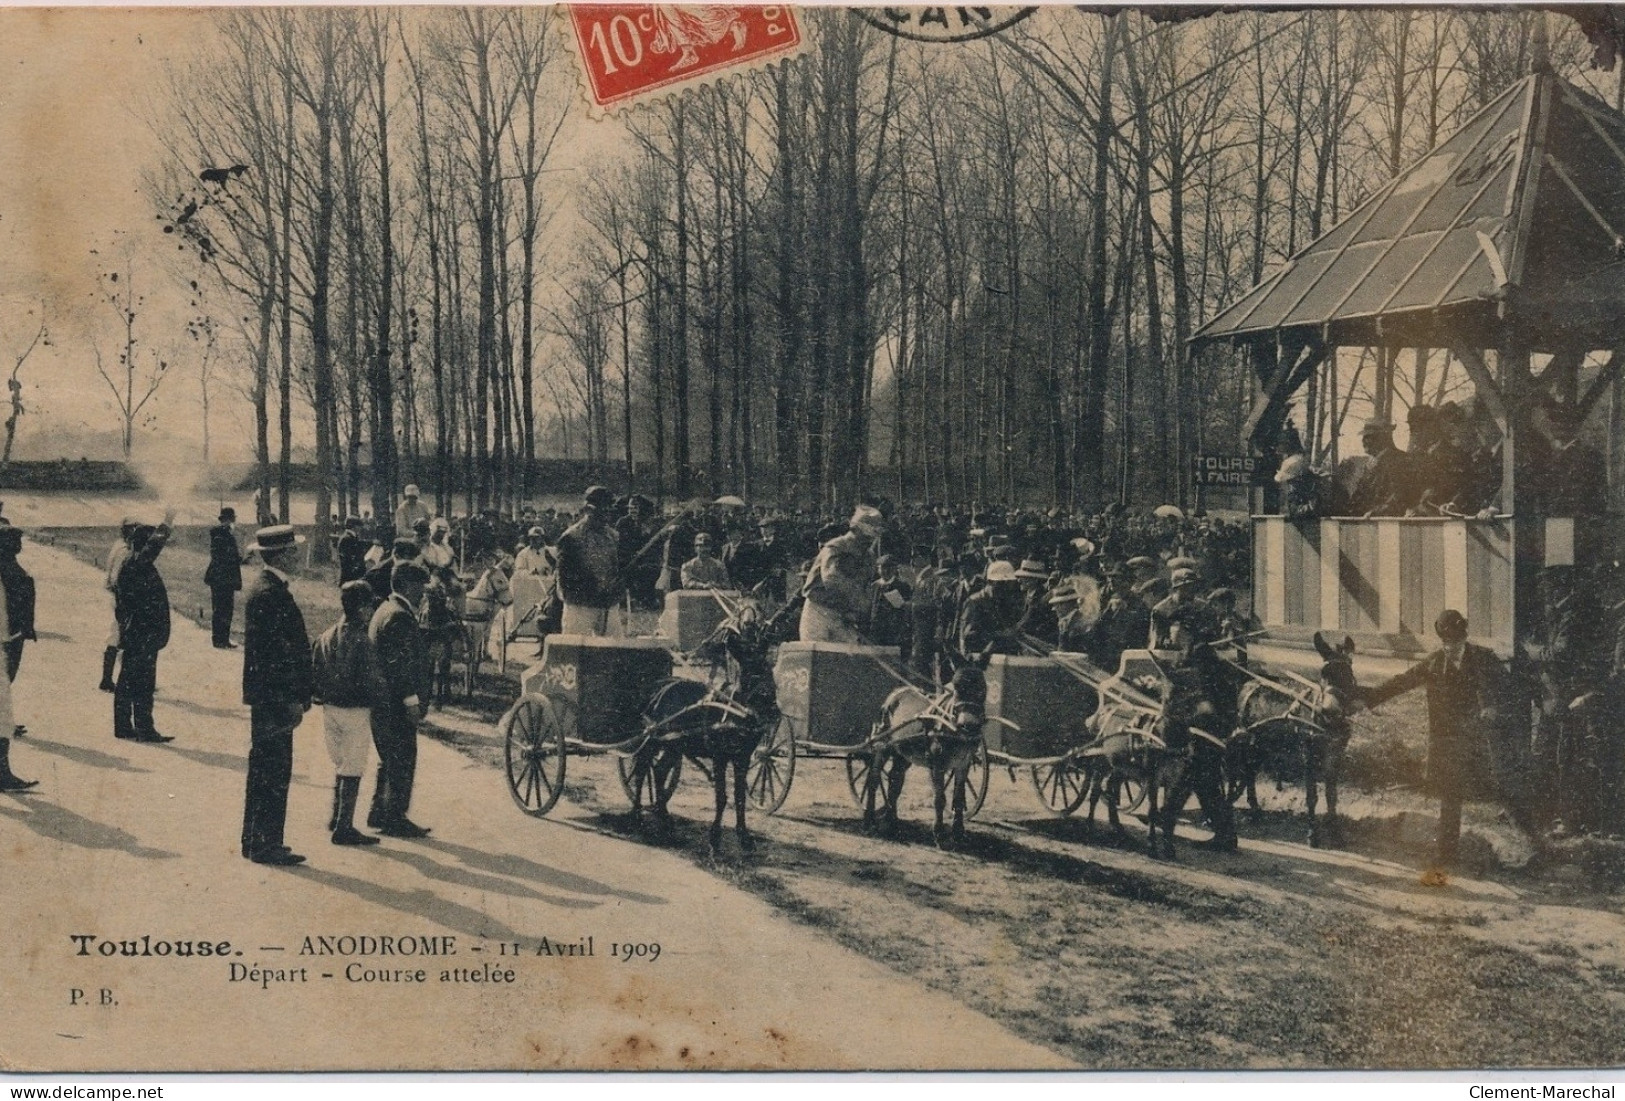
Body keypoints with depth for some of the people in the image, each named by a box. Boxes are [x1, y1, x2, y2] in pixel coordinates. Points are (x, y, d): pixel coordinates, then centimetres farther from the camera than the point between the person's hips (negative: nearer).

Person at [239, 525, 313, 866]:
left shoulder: (266, 589, 14)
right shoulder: (270, 593, -18)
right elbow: (276, 653, -22)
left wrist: (295, 697, 18)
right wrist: (292, 700, -20)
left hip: (267, 697, 11)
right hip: (275, 697, -11)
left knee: (264, 771, 16)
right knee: (274, 772, -5)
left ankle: (256, 841, 24)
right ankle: (265, 845, 0)